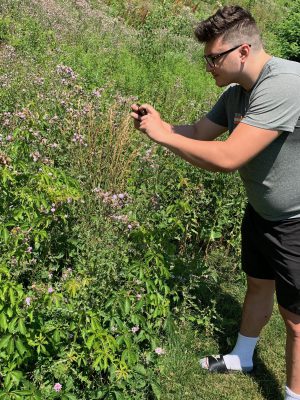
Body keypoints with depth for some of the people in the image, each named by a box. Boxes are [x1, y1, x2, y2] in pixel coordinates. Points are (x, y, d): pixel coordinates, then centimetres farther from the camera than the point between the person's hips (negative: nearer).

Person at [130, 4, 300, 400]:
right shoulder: (236, 92, -2)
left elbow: (227, 158, -35)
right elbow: (199, 132, 11)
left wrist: (162, 134, -24)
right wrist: (158, 121, -8)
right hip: (261, 211, 9)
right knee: (257, 285, 25)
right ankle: (241, 357, 49)